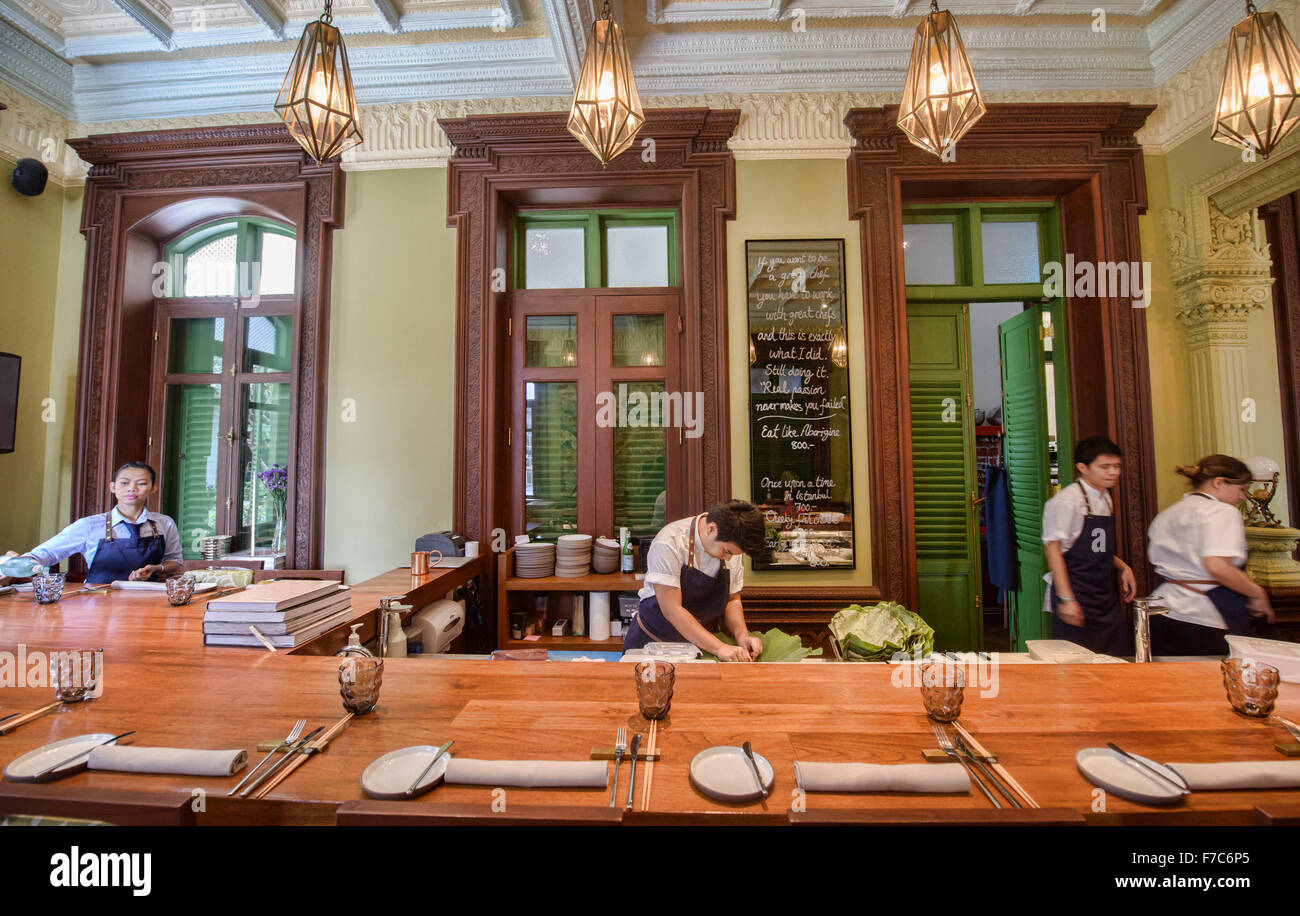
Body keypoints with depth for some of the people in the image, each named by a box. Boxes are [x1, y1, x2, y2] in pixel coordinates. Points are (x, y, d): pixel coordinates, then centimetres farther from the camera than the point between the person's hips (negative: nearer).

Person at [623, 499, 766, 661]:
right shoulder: (669, 543, -22)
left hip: (701, 645, 2)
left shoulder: (732, 545, -4)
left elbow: (732, 600, 6)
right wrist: (719, 648, -26)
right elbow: (671, 610, -23)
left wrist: (742, 635, -11)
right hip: (654, 642, -1)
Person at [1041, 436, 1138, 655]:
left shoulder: (1105, 499, 11)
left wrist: (1122, 567, 6)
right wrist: (1066, 598, -21)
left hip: (1106, 595, 8)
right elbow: (1053, 548, -18)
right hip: (1076, 596, -8)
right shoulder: (1066, 501, -15)